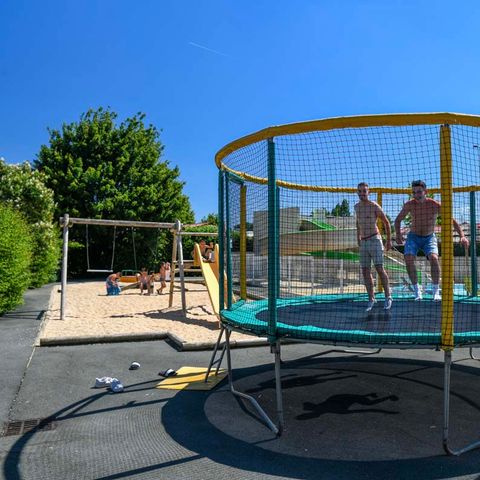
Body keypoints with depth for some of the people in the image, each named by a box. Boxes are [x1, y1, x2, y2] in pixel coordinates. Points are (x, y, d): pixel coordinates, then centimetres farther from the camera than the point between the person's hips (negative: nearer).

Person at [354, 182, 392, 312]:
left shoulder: (374, 206, -5)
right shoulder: (357, 207, 13)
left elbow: (386, 222, 0)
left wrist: (389, 240, -2)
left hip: (374, 239, -6)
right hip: (363, 243, 6)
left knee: (379, 268, -12)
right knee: (365, 271, 3)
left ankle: (388, 297, 1)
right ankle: (371, 299, 10)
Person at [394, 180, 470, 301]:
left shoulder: (436, 205, -15)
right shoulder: (409, 205, -12)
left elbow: (452, 221, -11)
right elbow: (398, 220, 3)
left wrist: (462, 236, -22)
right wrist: (398, 234, -10)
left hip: (429, 238, -1)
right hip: (413, 237, 1)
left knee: (434, 258, -26)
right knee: (408, 259, -23)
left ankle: (436, 291, -13)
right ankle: (416, 289, -7)